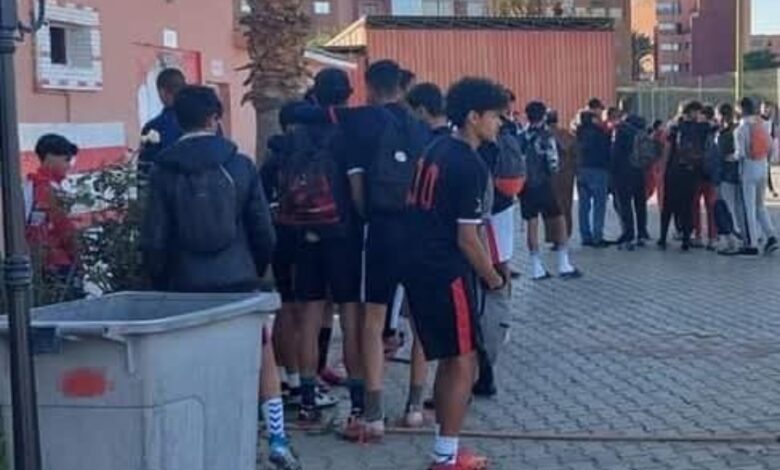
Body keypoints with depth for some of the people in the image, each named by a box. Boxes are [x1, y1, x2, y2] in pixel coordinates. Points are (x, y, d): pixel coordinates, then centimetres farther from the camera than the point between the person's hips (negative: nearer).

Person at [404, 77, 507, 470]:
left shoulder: (436, 150, 11)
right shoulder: (470, 166, -15)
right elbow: (467, 238, -17)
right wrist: (492, 277, -2)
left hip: (419, 265, 9)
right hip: (446, 272, -9)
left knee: (448, 360, 17)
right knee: (463, 362, 0)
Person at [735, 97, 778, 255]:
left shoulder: (742, 128, -13)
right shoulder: (762, 126, 6)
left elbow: (740, 153, -17)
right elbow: (771, 148, 7)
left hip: (749, 169, -6)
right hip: (763, 169, 6)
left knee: (749, 207, 1)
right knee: (760, 205, 18)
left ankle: (752, 244, 4)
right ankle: (770, 236, 4)